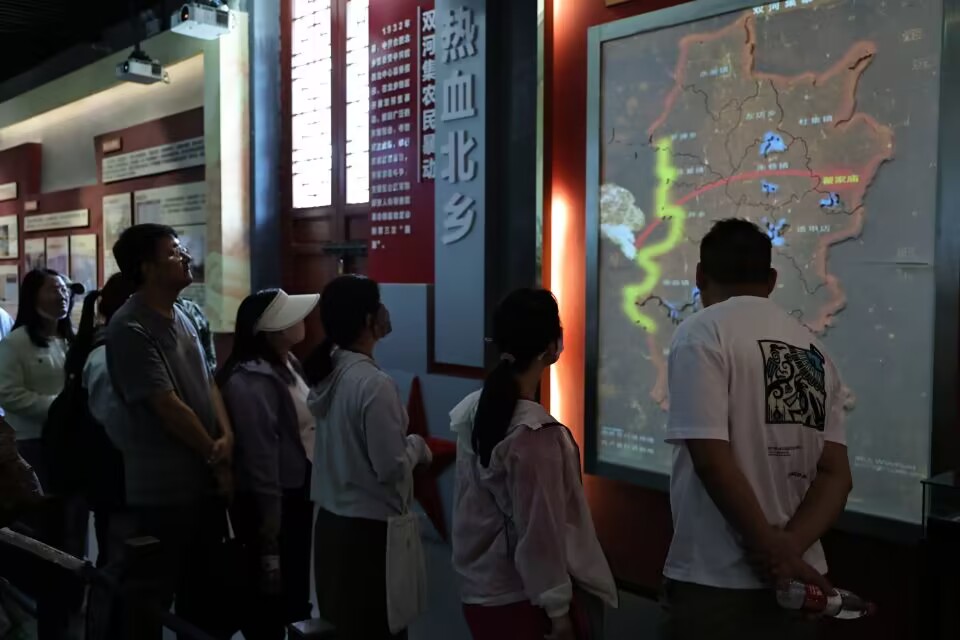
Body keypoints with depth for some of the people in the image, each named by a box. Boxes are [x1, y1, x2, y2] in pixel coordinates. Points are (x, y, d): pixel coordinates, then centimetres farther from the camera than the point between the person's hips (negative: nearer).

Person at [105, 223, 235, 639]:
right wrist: (216, 457, -10)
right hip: (164, 488, -8)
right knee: (155, 595, 7)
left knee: (205, 590, 19)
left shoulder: (183, 318, 9)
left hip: (205, 481, 8)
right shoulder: (129, 329, -17)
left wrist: (226, 437, -6)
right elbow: (168, 407, -19)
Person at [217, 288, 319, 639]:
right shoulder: (250, 383, -23)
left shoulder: (287, 363, 5)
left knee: (295, 586, 22)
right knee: (271, 592, 9)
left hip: (297, 495, 9)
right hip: (271, 504, -9)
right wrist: (269, 530, -19)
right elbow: (260, 458, -23)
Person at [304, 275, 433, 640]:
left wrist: (401, 441, 10)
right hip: (370, 527, -8)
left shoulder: (327, 372, 2)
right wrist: (417, 445, -2)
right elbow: (391, 468, -20)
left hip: (331, 521, 8)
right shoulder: (374, 384, -22)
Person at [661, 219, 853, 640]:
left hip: (718, 583, -6)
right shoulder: (813, 348, 8)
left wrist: (774, 551, -11)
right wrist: (788, 548, -9)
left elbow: (712, 460, -19)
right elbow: (837, 474, 2)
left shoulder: (702, 333, -10)